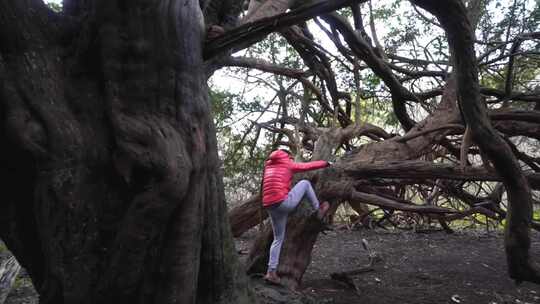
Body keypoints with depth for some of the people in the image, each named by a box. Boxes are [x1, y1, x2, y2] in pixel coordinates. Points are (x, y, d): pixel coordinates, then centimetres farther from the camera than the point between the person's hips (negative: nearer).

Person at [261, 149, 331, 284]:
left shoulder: (268, 165, 22)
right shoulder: (288, 164, 5)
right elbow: (307, 166, 12)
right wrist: (325, 163, 25)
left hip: (270, 207, 7)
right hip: (283, 203, -6)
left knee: (278, 239, 16)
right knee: (305, 183, 11)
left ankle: (271, 271, 10)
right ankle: (318, 209, 18)